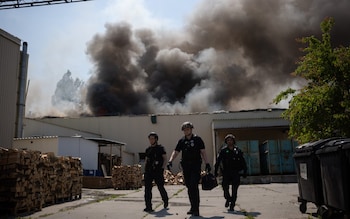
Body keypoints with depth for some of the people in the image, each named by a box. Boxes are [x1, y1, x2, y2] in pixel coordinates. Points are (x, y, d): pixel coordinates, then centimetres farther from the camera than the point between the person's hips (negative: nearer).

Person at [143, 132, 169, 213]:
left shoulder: (160, 148, 1)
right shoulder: (148, 149, 14)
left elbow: (165, 159, -1)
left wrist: (162, 168, -10)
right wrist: (145, 169, 10)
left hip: (158, 171, -4)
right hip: (149, 171, 4)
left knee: (160, 187, 6)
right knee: (147, 189, -5)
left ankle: (165, 200, 34)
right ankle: (148, 207, -2)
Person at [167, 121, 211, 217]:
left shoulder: (197, 139, 0)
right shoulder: (181, 141, 9)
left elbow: (203, 152, 0)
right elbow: (175, 152, 7)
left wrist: (207, 163, -7)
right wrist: (170, 160, -10)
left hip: (196, 166, -4)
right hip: (186, 166, 4)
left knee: (194, 186, -12)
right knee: (189, 187, 10)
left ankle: (196, 209, -8)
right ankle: (193, 207, 22)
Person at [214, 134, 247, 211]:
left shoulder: (238, 150, 5)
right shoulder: (223, 150, 1)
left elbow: (243, 162, 9)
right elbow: (218, 161, 0)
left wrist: (245, 171, 5)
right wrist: (216, 171, -6)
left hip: (235, 173, 1)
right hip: (226, 172, -1)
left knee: (234, 190, 0)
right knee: (225, 187, -6)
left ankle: (232, 205, 10)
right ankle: (228, 199, 24)